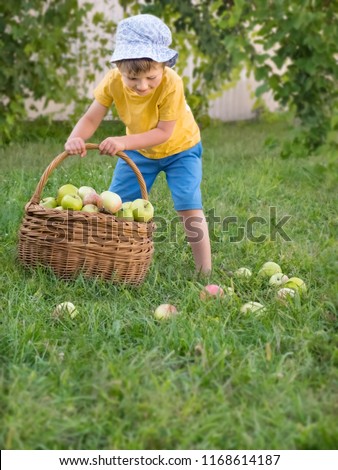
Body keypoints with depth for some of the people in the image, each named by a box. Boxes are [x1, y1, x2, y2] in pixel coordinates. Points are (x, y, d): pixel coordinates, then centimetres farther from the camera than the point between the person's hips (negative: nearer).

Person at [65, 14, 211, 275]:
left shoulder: (171, 84, -37)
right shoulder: (113, 81, -26)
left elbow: (164, 132, -34)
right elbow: (91, 119, -23)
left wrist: (124, 142, -44)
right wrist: (76, 138, -45)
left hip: (179, 147, -4)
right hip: (139, 148, 4)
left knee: (189, 207, -16)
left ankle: (205, 271, -6)